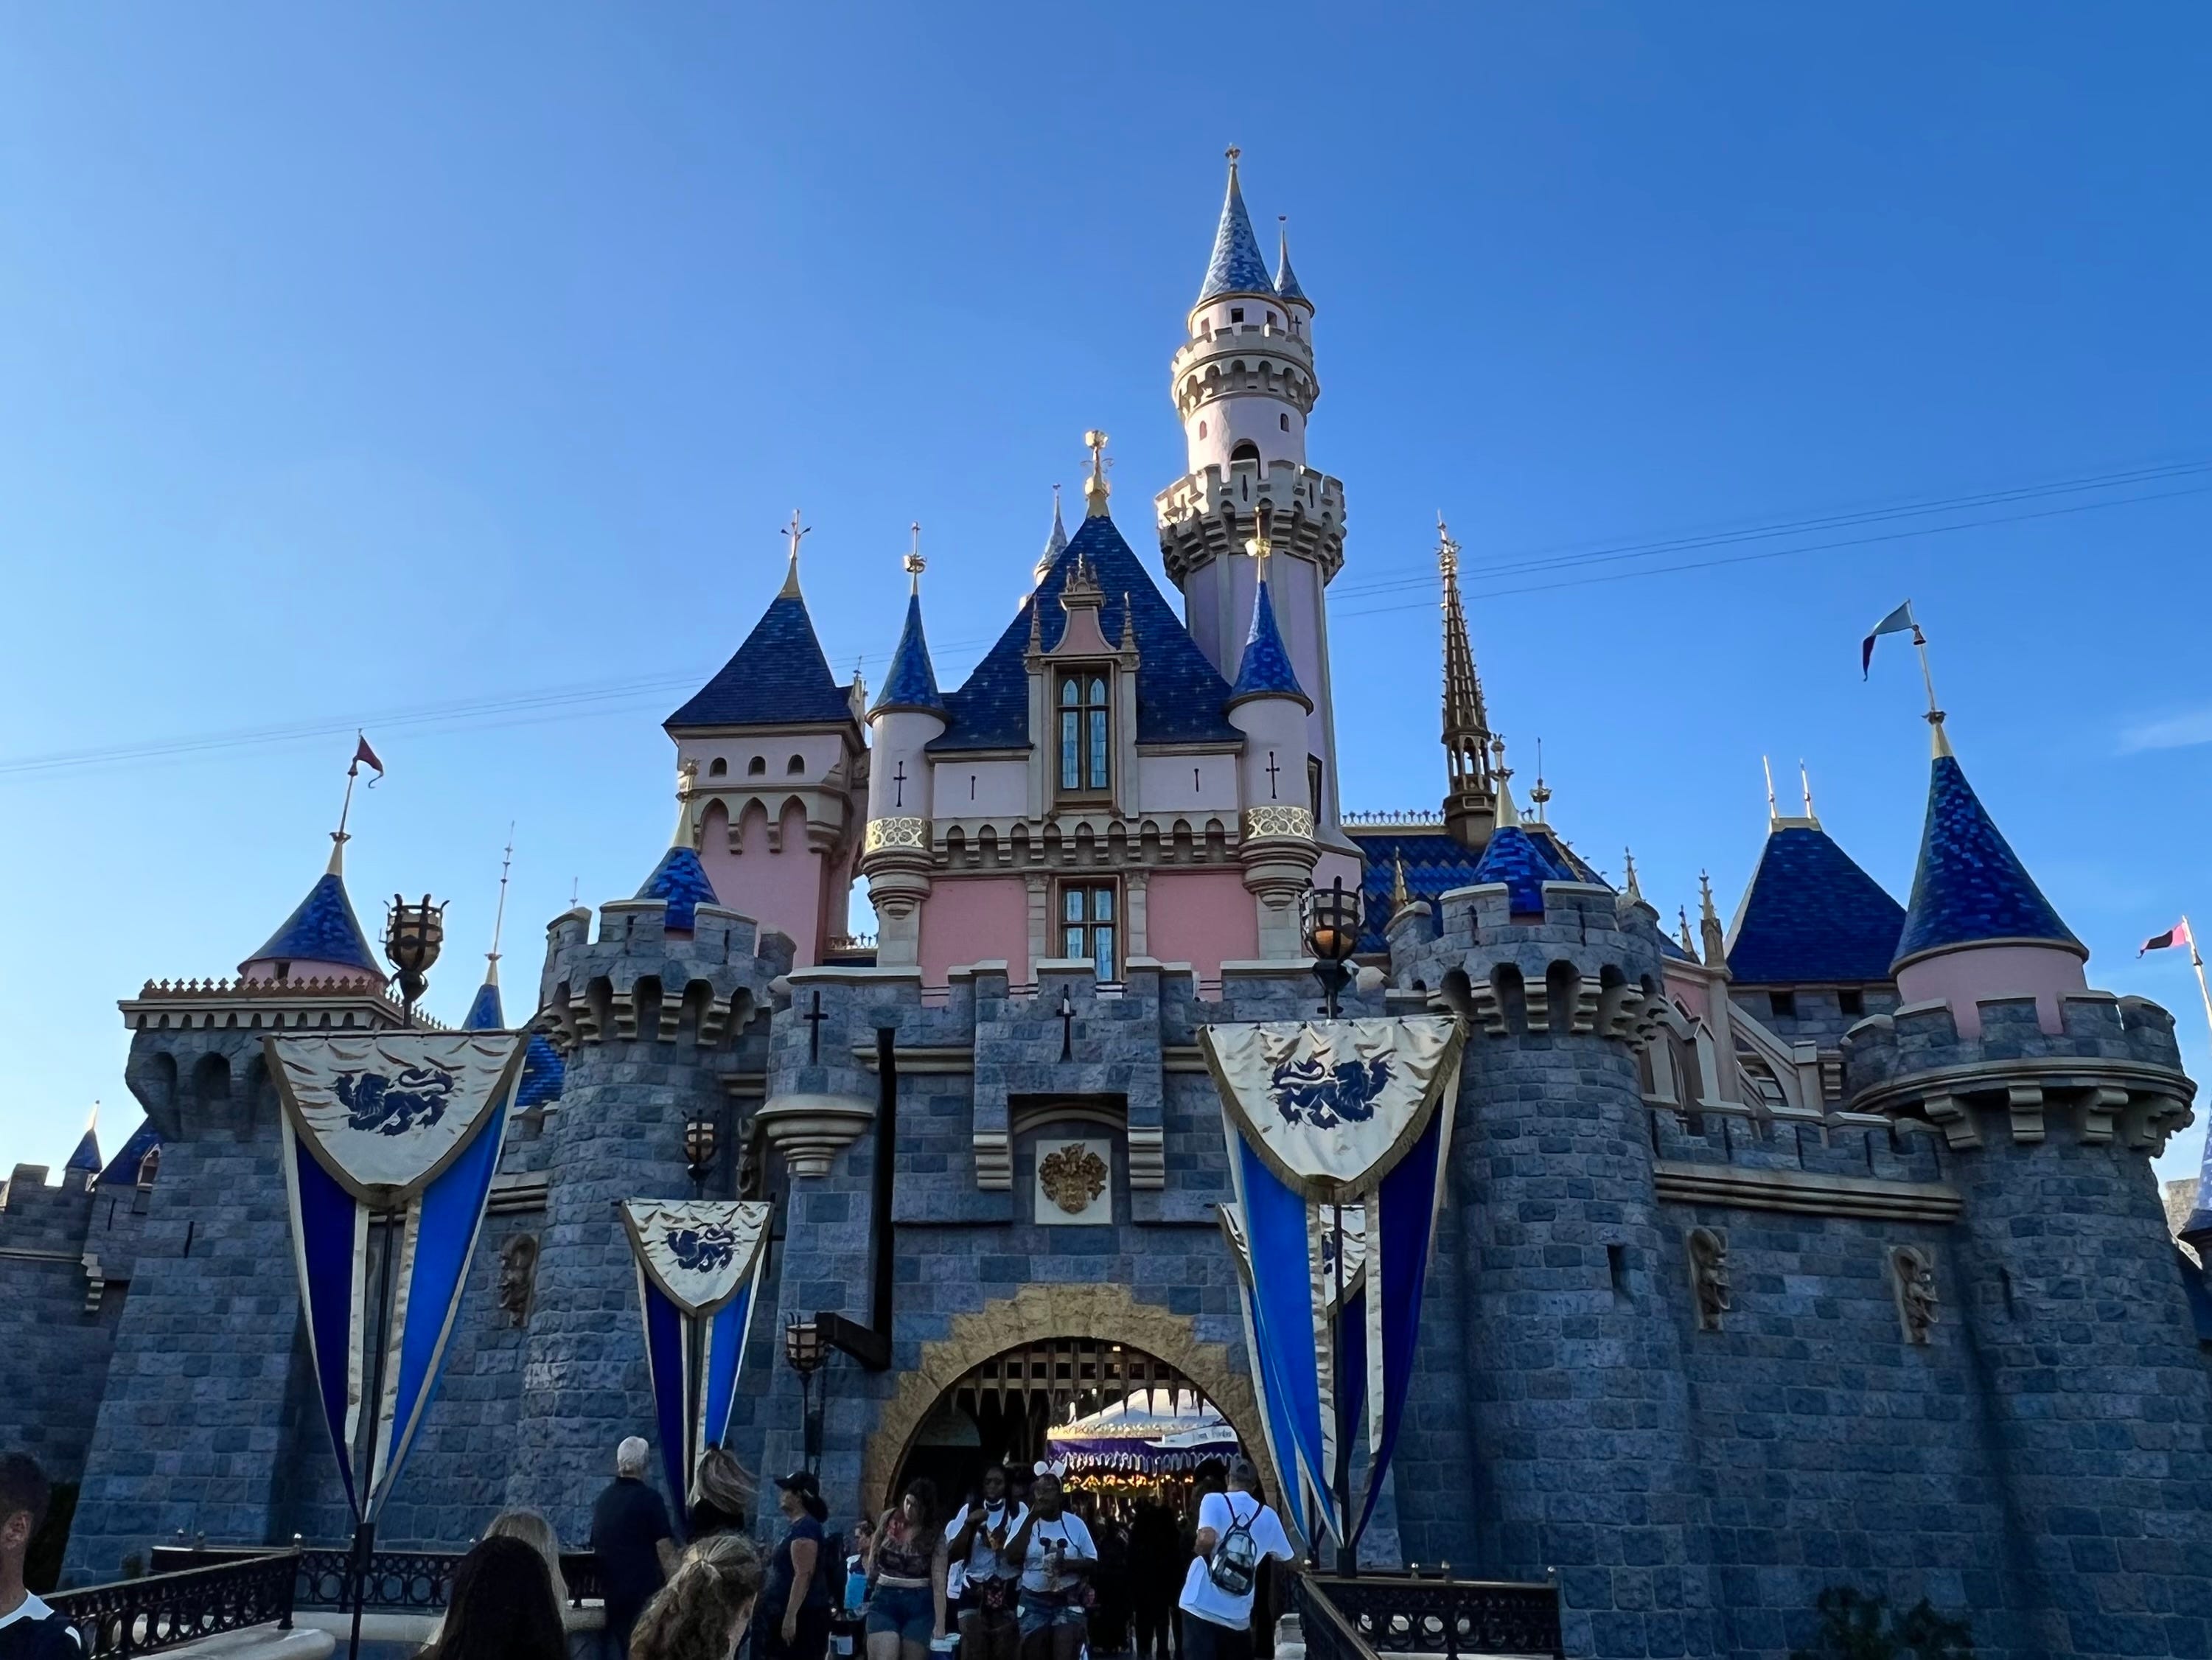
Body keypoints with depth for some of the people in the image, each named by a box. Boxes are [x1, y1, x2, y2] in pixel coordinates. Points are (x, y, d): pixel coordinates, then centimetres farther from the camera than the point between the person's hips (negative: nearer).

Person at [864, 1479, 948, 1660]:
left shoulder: (935, 1535, -8)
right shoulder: (889, 1519, 0)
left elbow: (939, 1582, -13)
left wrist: (940, 1624, -18)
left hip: (919, 1604, -1)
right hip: (884, 1599, 1)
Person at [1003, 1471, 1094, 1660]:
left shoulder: (1075, 1524, 0)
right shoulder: (1025, 1522, 0)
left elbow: (1092, 1561, 3)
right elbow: (1012, 1556, -14)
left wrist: (1069, 1564, -17)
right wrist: (1031, 1518, -16)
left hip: (1068, 1602, -1)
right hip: (1034, 1603, 1)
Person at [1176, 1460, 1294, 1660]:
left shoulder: (1214, 1500, -2)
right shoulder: (1268, 1516, 9)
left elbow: (1207, 1539, -21)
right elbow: (1287, 1559, 24)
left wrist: (1200, 1549, 1)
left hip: (1201, 1607, -3)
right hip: (1239, 1616, 3)